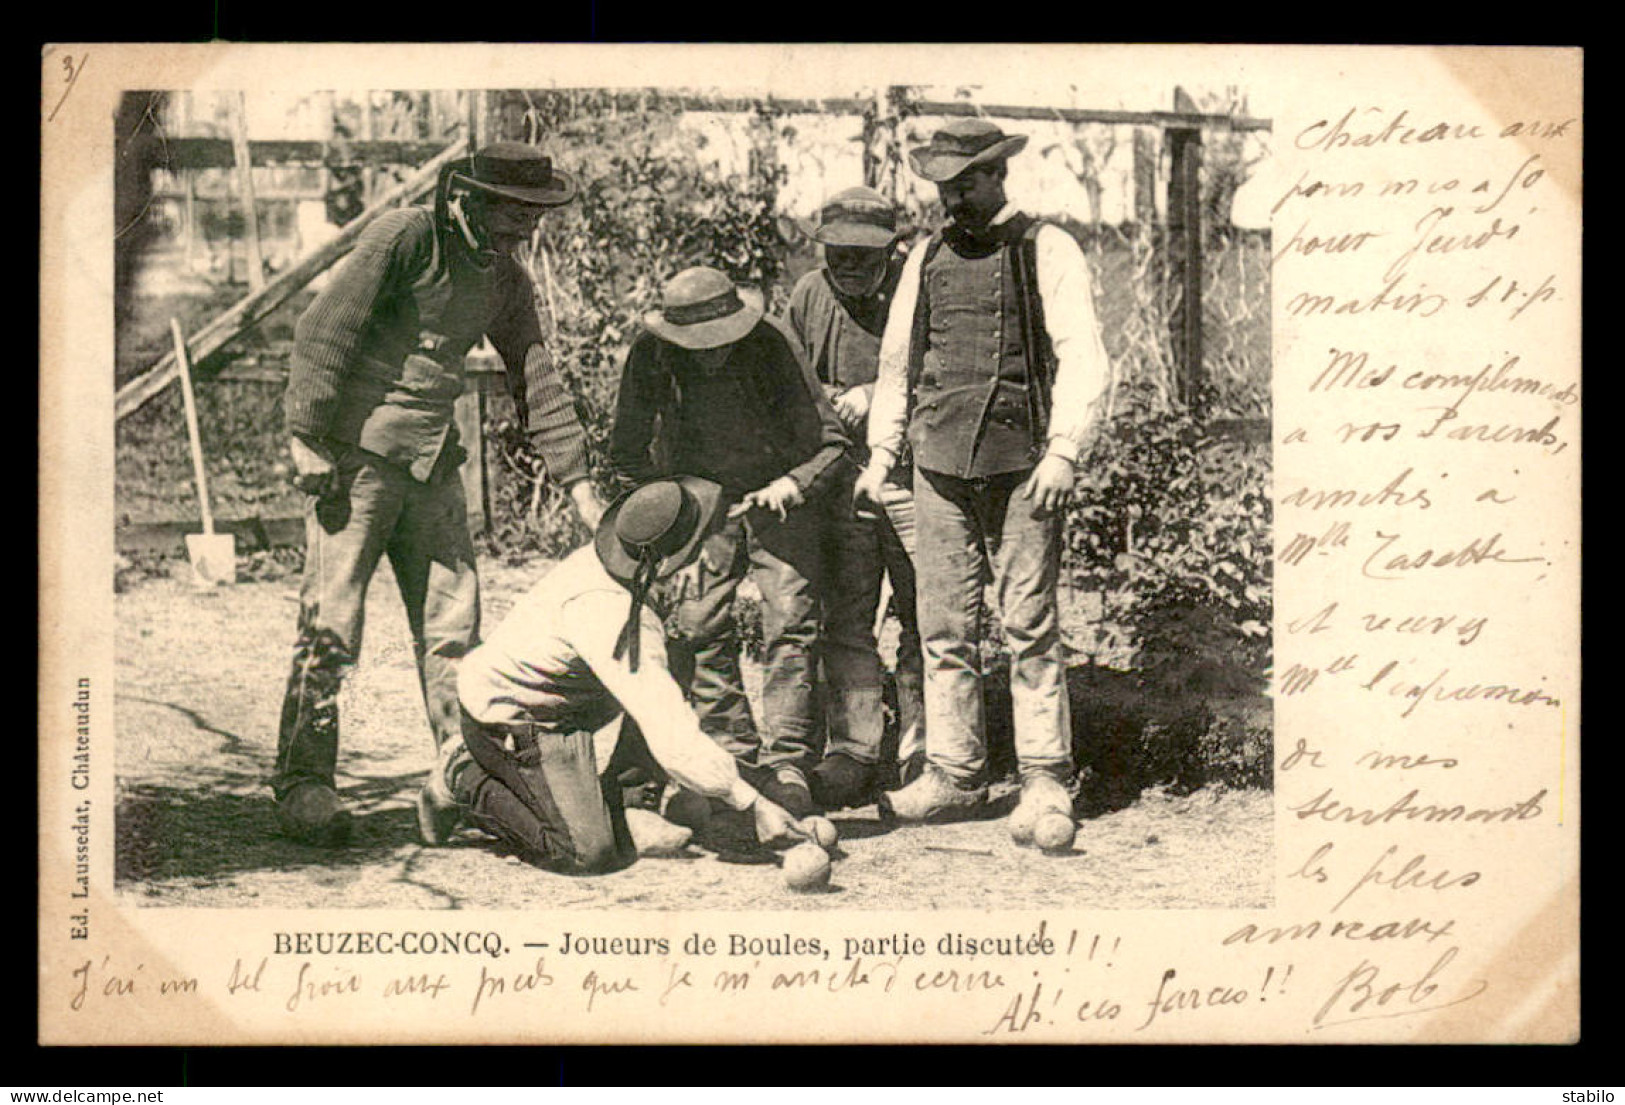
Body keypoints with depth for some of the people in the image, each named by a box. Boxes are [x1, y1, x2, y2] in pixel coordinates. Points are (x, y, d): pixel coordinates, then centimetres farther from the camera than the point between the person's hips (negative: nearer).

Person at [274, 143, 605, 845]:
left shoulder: (506, 280, 10)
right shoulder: (406, 238, -11)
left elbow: (537, 383, 16)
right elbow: (323, 332, -14)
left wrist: (577, 482, 11)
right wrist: (307, 439, -17)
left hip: (434, 463, 7)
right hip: (356, 451, -7)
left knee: (453, 624, 6)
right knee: (330, 624, -6)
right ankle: (301, 781, 1)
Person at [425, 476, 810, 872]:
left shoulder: (601, 557, -8)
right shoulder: (611, 620, -35)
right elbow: (672, 741, -37)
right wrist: (754, 804, -32)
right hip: (510, 724, -9)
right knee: (590, 854, -17)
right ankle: (465, 782, -1)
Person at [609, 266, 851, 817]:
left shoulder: (771, 344, -23)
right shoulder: (650, 354, -17)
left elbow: (832, 443, -16)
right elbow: (627, 454, -4)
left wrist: (793, 485, -33)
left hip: (780, 493, -2)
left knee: (790, 623, -11)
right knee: (698, 626, -6)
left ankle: (786, 761, -3)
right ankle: (735, 755, 7)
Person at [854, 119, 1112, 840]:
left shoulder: (1047, 250, 3)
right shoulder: (927, 257, 17)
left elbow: (1081, 356, -2)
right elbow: (897, 361, 23)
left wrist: (1062, 453, -12)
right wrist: (879, 455, 16)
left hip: (1020, 463, -4)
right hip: (939, 466, 5)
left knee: (1029, 626, -4)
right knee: (945, 630, 5)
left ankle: (1044, 780, 5)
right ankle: (954, 777, 13)